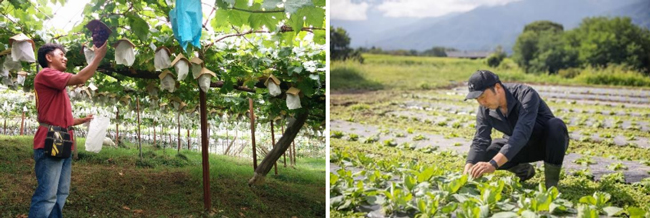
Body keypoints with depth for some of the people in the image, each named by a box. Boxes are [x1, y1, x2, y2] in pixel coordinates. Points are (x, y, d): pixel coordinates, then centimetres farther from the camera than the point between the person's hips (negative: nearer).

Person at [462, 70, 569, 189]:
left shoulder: (526, 95, -32)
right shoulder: (484, 110, -14)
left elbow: (521, 134, -44)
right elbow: (480, 141, -19)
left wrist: (493, 164, -55)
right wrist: (468, 169, -39)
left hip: (549, 143, -5)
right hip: (523, 148, 5)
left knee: (556, 125, -38)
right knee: (483, 154, -17)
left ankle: (551, 182, -20)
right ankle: (524, 170, 9)